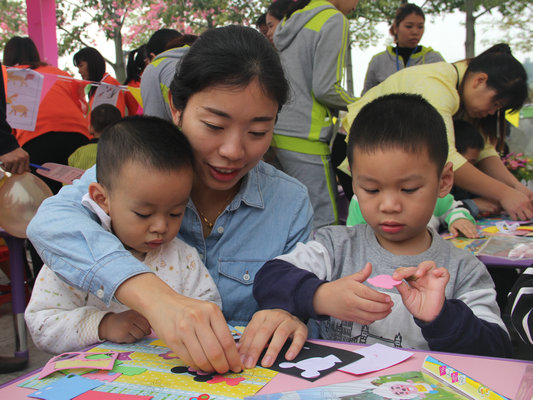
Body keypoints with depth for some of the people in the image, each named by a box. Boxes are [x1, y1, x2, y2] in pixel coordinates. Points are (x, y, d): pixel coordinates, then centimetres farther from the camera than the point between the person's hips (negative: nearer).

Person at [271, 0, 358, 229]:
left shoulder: (291, 21, 19)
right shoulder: (334, 21, -7)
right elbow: (325, 88, -14)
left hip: (280, 133, 9)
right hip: (305, 140, -9)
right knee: (325, 224, -4)